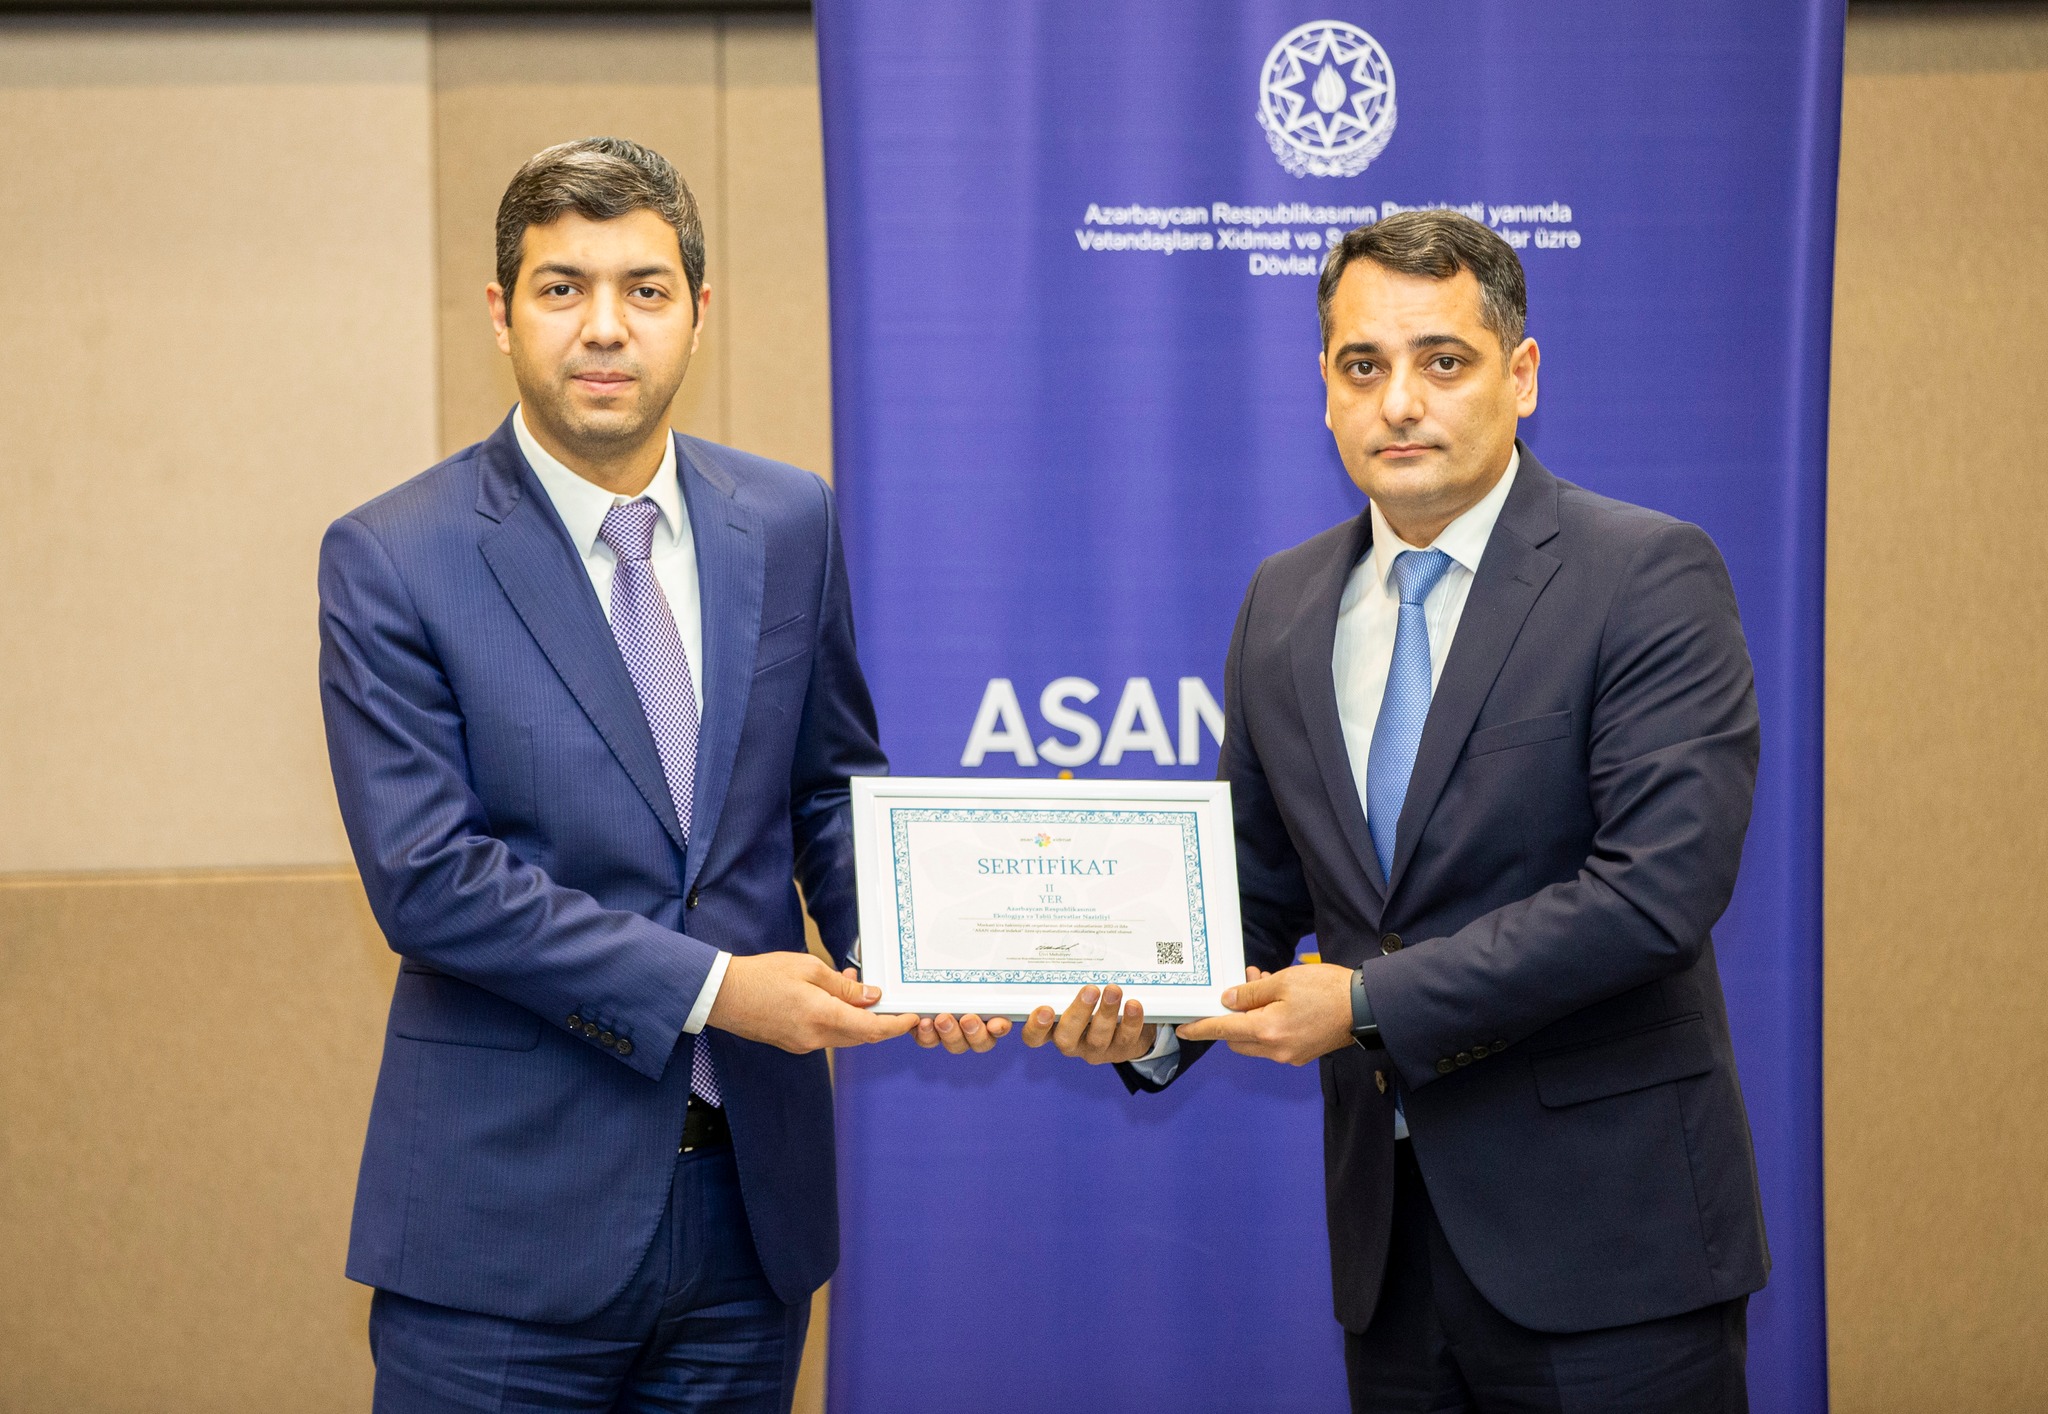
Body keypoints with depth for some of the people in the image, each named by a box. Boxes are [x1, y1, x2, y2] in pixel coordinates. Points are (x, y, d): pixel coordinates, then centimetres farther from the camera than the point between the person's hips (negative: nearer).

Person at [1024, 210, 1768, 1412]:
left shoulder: (1649, 577, -9)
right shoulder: (1284, 606, 10)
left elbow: (1661, 887, -19)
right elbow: (1258, 894, 15)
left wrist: (1369, 1000, -20)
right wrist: (1151, 1018, -7)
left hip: (1605, 1235, -5)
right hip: (1391, 1232, 5)